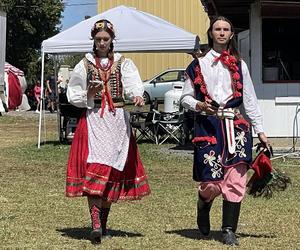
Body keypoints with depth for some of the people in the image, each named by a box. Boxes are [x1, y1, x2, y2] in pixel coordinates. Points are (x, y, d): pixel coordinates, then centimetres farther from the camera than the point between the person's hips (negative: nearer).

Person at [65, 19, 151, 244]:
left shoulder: (124, 64, 9)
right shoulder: (85, 65, 9)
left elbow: (133, 84, -10)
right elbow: (72, 95, 11)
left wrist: (137, 96, -32)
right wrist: (88, 95, -9)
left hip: (118, 121, 1)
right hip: (92, 120, -1)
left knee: (114, 170, 4)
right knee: (94, 169, -15)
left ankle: (104, 220, 19)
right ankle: (96, 224, -23)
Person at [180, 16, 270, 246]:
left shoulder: (240, 65, 14)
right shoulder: (198, 65, 8)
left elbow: (250, 100, 13)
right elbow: (185, 98, 9)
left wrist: (260, 131, 9)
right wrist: (199, 105, -12)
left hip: (236, 126, 2)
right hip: (208, 126, -2)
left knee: (236, 179, -7)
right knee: (211, 182, -7)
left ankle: (229, 230, 3)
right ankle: (203, 206, 27)